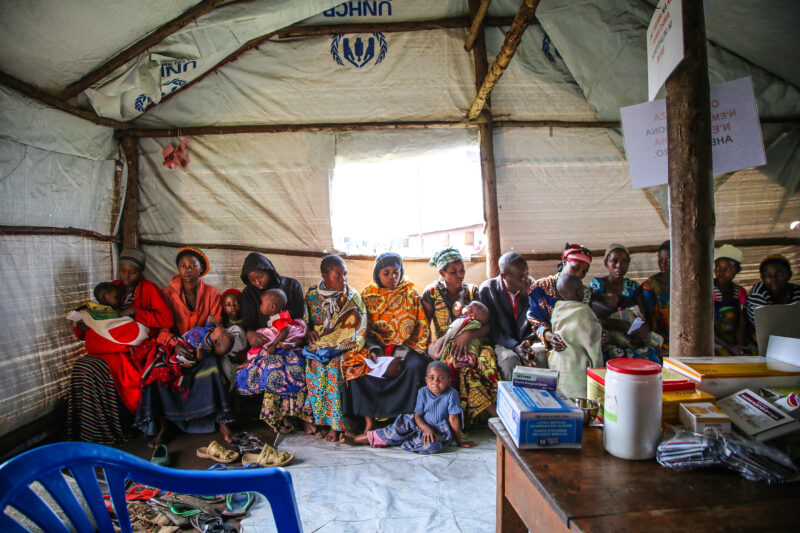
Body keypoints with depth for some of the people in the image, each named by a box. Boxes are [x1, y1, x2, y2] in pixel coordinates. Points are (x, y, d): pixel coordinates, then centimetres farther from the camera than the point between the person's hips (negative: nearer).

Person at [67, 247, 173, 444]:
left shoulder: (149, 289, -3)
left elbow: (166, 318, -15)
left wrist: (135, 312, -18)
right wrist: (83, 326, -1)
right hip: (111, 346, 6)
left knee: (94, 369, -26)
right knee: (79, 365, -20)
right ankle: (80, 434, -9)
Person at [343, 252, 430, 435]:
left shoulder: (411, 294, 2)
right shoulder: (368, 294, 7)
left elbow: (420, 329, -4)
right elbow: (365, 329, 5)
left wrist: (398, 358, -16)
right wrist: (373, 350, -16)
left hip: (405, 346, -1)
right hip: (377, 346, 2)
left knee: (415, 366, -32)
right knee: (356, 368, -26)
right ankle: (369, 421, -20)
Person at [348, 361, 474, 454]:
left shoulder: (451, 394, -15)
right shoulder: (422, 392, -5)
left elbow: (453, 419, -13)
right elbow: (417, 416, -4)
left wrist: (459, 442, -8)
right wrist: (427, 429, -23)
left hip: (441, 430, -4)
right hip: (423, 426, 4)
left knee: (432, 445, -36)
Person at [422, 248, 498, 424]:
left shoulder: (472, 291, 9)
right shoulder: (431, 293, 2)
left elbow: (486, 326, 1)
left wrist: (469, 334, -19)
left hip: (471, 343, 2)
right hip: (442, 347, -2)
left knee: (487, 355, -34)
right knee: (461, 363, -36)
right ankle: (495, 412, -34)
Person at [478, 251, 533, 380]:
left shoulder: (531, 285, -4)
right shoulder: (487, 290, -11)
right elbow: (492, 328, -10)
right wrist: (514, 346, -24)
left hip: (527, 340, 3)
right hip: (503, 343, -3)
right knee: (510, 359, -33)